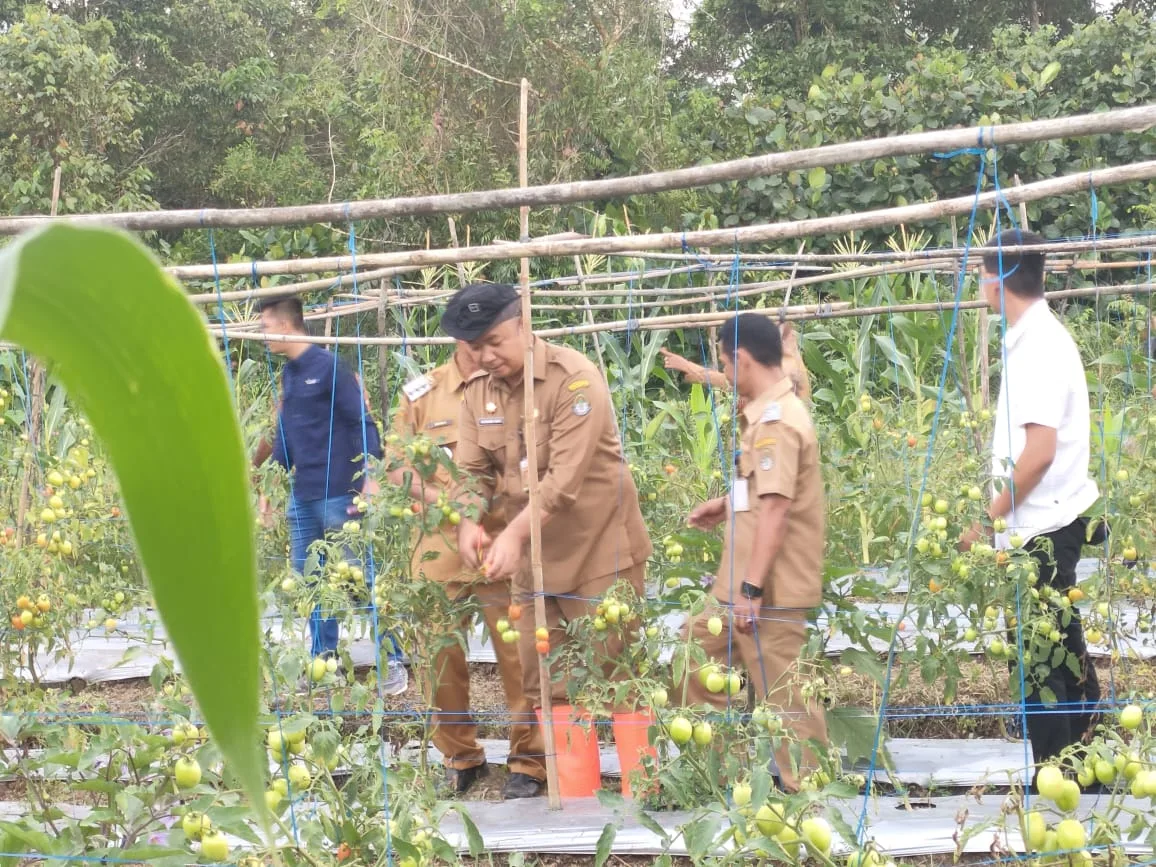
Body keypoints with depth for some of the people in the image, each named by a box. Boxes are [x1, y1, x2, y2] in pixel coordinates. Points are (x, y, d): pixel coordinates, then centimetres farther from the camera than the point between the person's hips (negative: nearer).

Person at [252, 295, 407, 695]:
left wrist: (369, 477, -22)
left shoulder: (328, 367, -11)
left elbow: (362, 422, -14)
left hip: (338, 494, -8)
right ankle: (323, 660, 20)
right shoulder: (289, 373, 12)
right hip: (302, 497, 8)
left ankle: (393, 661, 3)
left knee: (363, 577, -3)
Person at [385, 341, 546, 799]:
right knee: (440, 658, 6)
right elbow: (398, 465, 7)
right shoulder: (422, 394, 7)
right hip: (440, 549, 2)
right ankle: (459, 757, 22)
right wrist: (439, 498, -10)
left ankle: (528, 761, 11)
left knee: (519, 657, -2)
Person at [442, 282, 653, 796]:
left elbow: (566, 477, -25)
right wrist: (469, 521, -18)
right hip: (532, 555, 6)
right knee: (540, 678, 9)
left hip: (599, 550, -6)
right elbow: (472, 470, 3)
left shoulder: (574, 379, -18)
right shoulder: (478, 393, 4)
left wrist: (514, 534, -32)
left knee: (612, 673, -1)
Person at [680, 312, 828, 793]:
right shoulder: (772, 412, 12)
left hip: (770, 589, -11)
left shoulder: (776, 422, -20)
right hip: (745, 581, 11)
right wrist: (730, 503, 25)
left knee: (781, 692, -3)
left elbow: (776, 509, -26)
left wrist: (751, 588, -27)